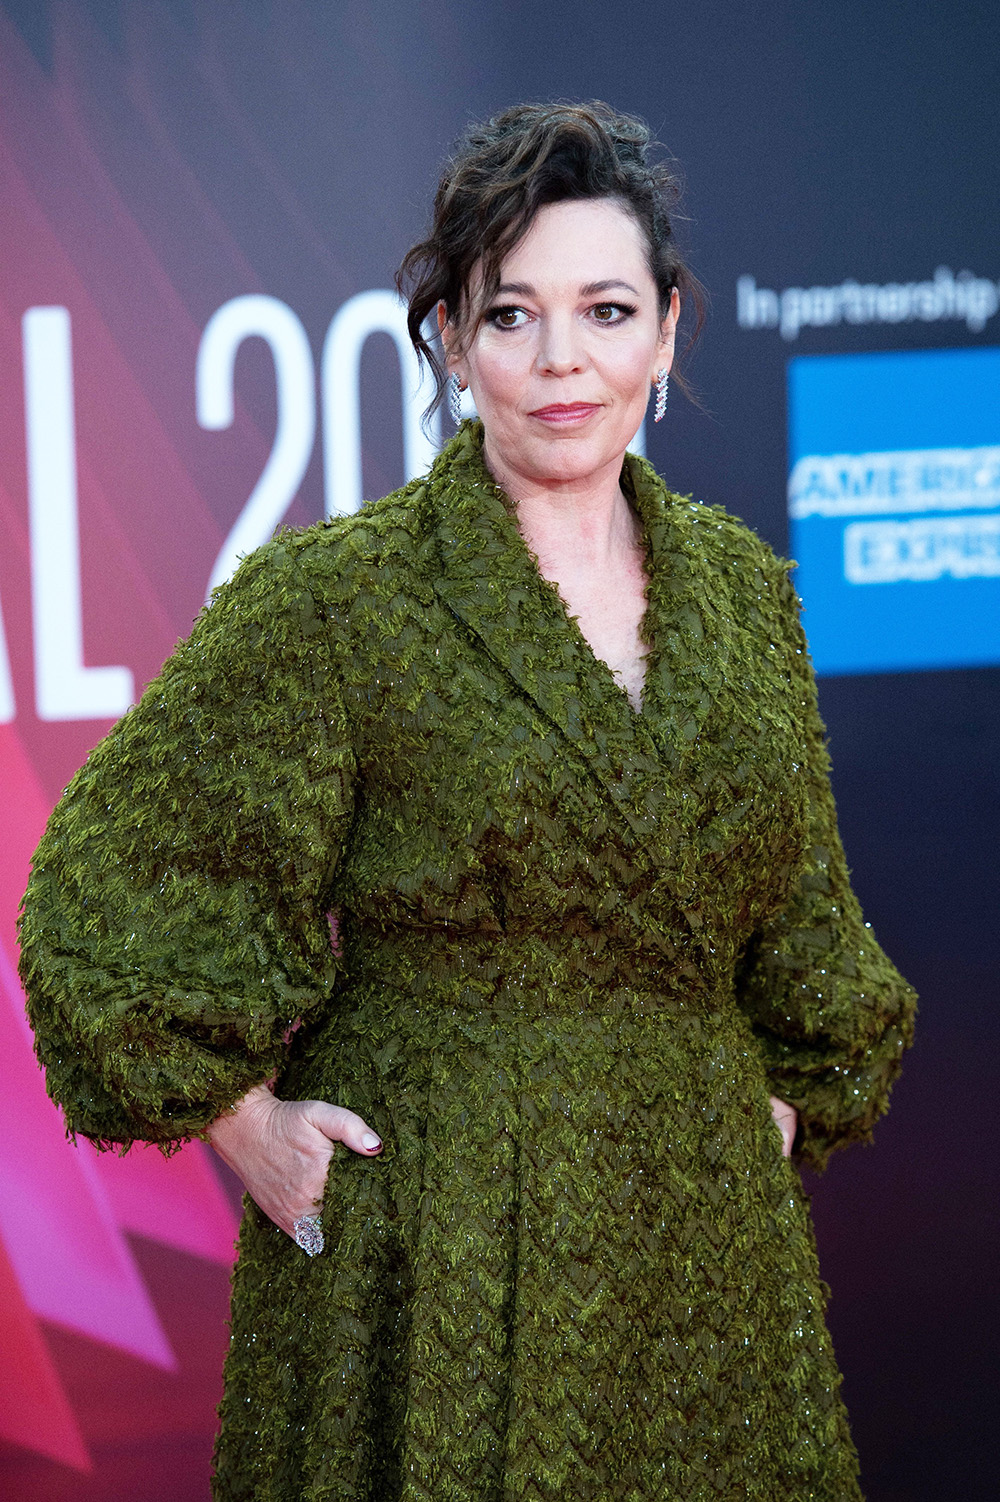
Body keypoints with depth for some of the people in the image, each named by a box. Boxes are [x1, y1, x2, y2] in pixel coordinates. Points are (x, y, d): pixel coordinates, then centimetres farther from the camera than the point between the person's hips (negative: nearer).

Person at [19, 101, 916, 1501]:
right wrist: (245, 1124, -6)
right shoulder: (333, 598, -9)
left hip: (711, 1228, 5)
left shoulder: (737, 583, 7)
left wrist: (784, 1105, 11)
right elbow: (109, 888, -5)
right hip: (440, 1249, -4)